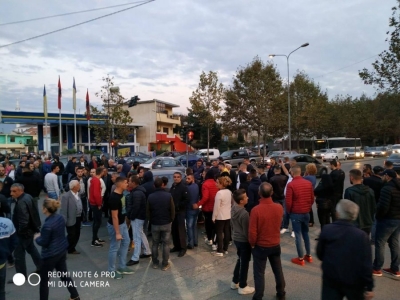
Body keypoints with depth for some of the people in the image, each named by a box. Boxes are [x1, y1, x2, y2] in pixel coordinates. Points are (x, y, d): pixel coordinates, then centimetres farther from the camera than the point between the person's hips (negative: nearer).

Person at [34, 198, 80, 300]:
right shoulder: (60, 217, -3)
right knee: (64, 275, 22)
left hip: (51, 255, -8)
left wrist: (37, 238, 2)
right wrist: (42, 235, 12)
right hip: (62, 250, 8)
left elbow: (44, 242, -17)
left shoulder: (47, 225, -26)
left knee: (44, 280, 12)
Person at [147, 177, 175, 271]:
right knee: (166, 244, 7)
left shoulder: (150, 196, -8)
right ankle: (165, 264, 11)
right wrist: (171, 220, 9)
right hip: (166, 223, -1)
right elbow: (172, 210, -7)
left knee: (155, 244, 14)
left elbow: (148, 211, 0)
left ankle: (155, 263, 22)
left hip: (155, 224, 2)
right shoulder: (168, 195, -12)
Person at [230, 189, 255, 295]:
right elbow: (246, 231, -20)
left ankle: (235, 282, 36)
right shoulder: (244, 213, -28)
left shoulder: (233, 209, -3)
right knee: (244, 263, 9)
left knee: (239, 260, 24)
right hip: (244, 241, -8)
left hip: (236, 238, 8)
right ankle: (242, 287, 24)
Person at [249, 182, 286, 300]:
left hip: (260, 246, -4)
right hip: (276, 245, 4)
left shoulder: (256, 210, -25)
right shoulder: (279, 207, -11)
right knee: (278, 270, 21)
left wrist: (252, 244, -3)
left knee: (259, 273, 10)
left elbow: (252, 231, -20)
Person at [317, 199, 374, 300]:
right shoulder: (361, 235, -16)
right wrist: (369, 287, -5)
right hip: (353, 282, 0)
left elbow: (320, 254, 1)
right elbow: (366, 265, -15)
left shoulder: (326, 229, -10)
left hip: (331, 279, 1)